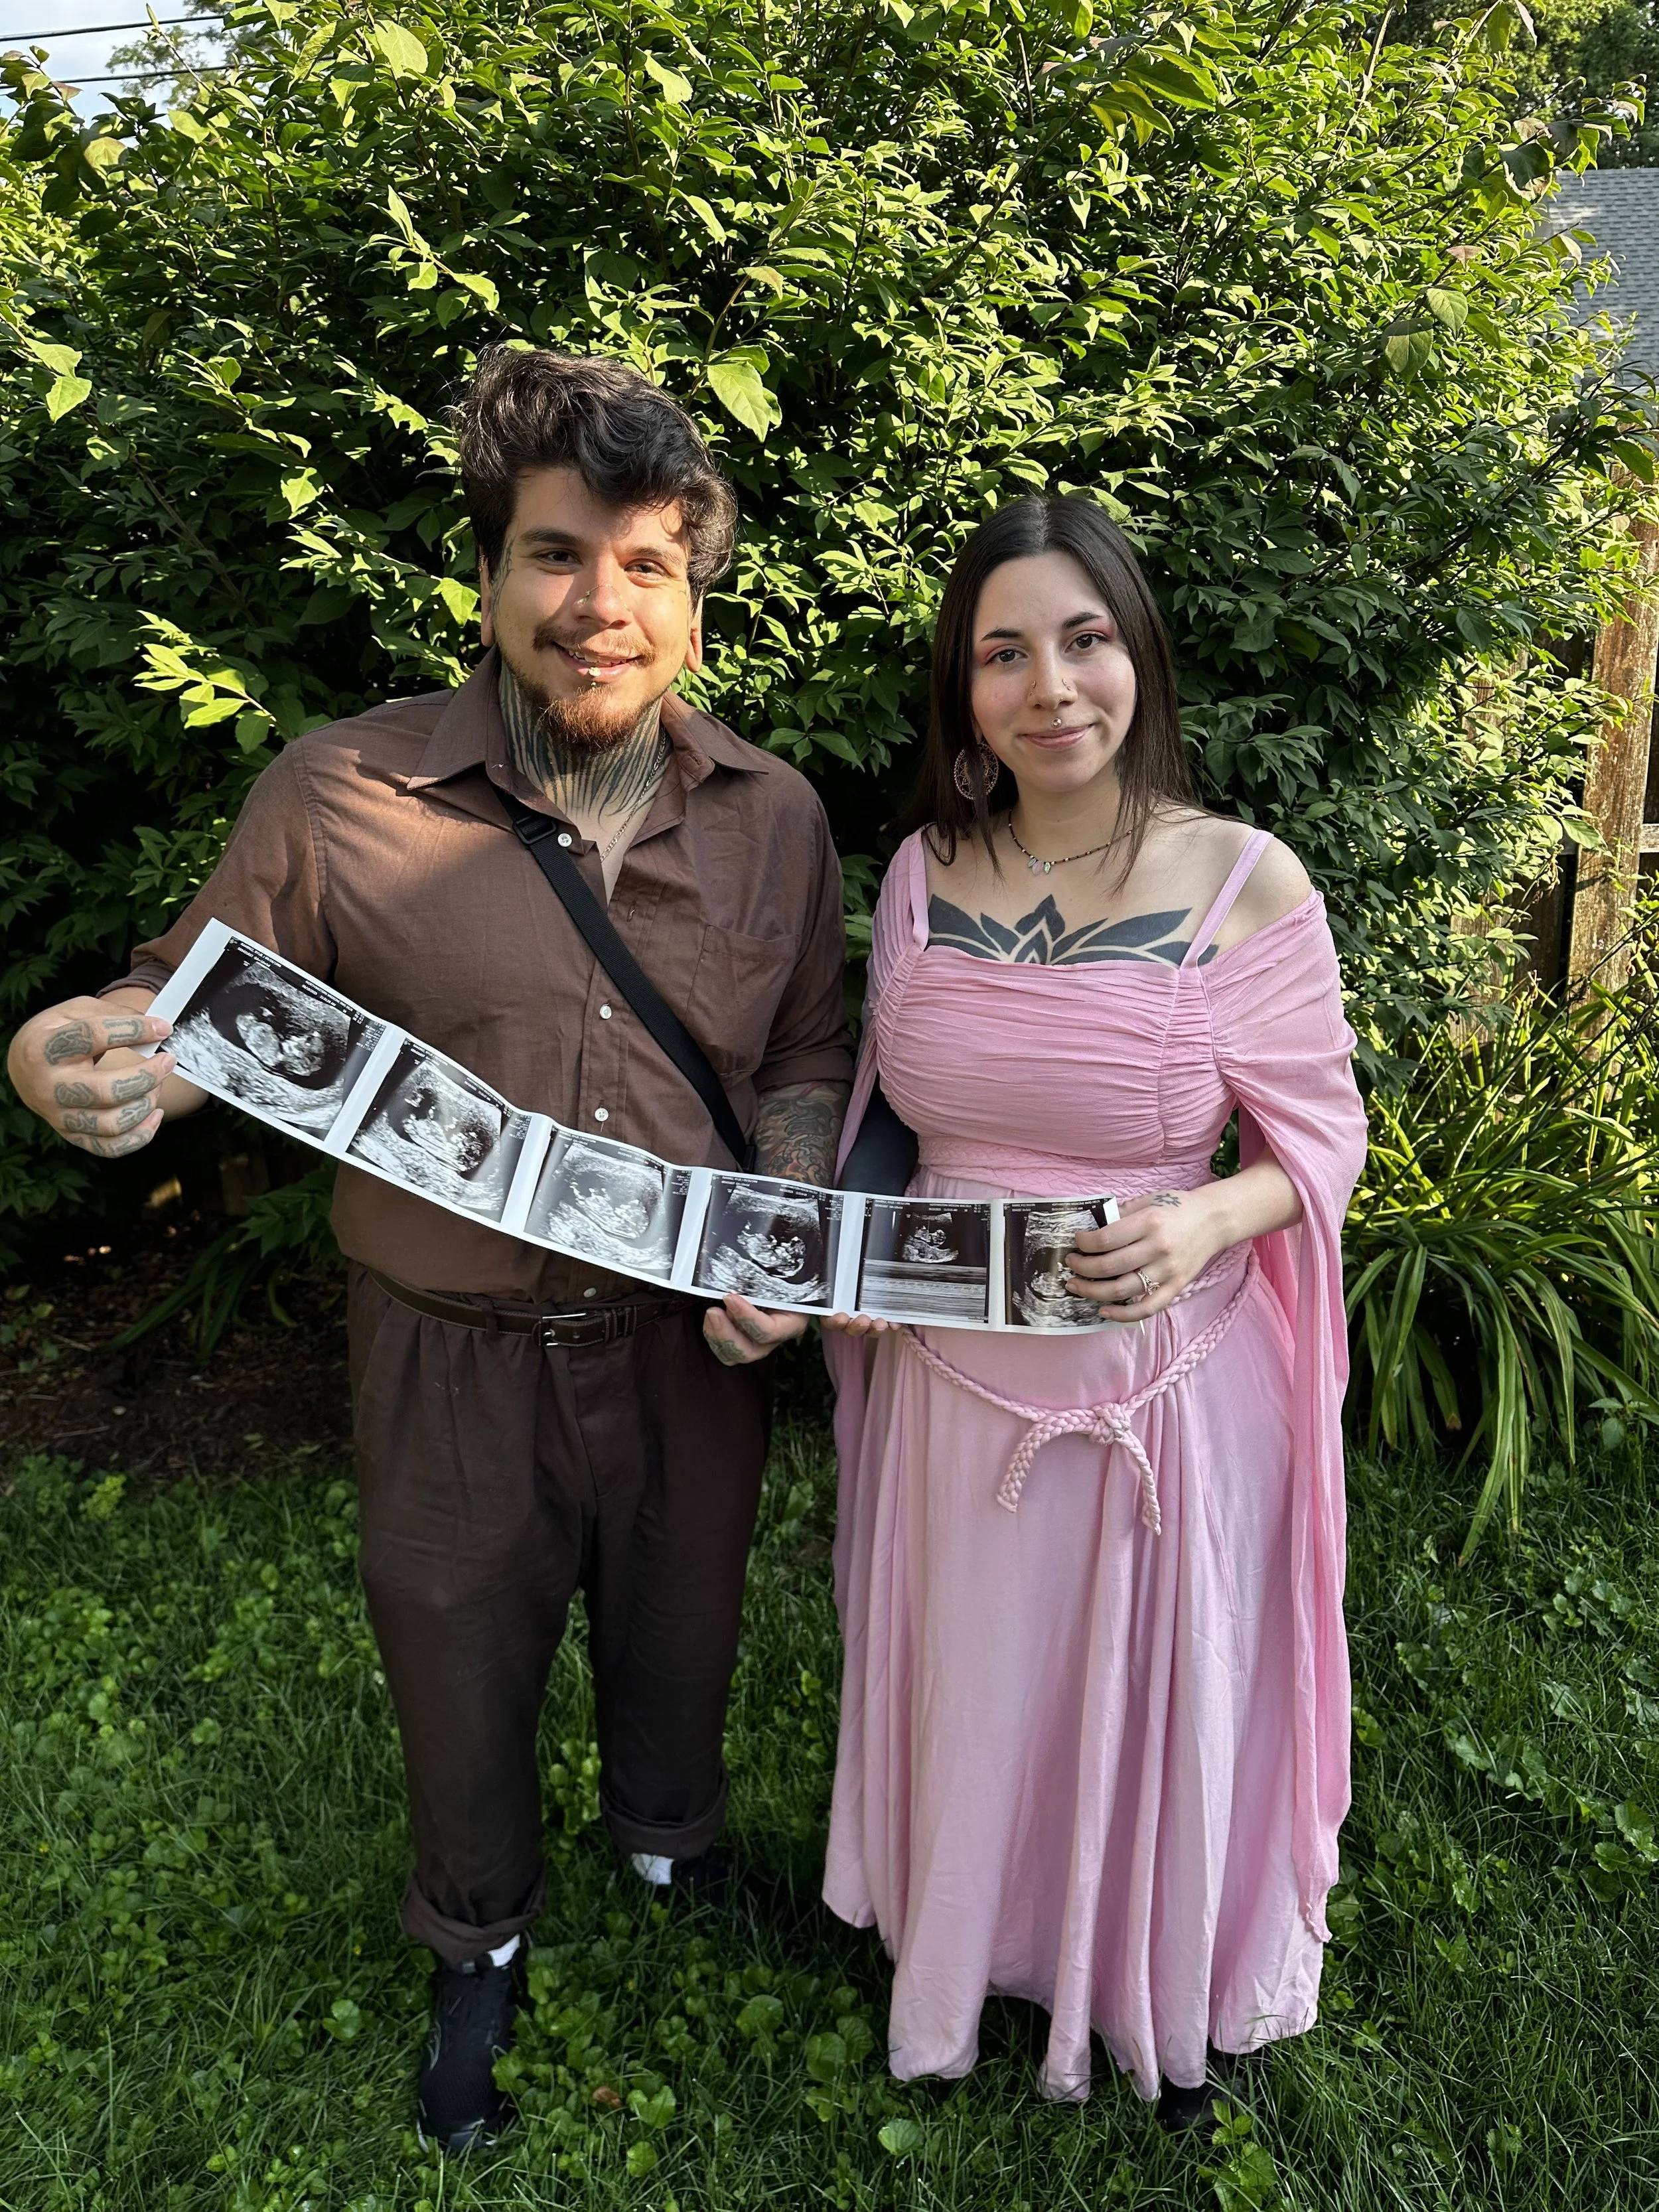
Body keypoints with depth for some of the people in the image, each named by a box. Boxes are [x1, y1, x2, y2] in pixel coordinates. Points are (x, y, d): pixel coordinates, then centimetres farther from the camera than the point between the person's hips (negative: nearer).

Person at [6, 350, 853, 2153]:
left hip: (690, 1346, 2)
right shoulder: (342, 796, -13)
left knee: (679, 1633, 26)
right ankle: (481, 1942, 53)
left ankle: (671, 1841, 61)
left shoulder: (775, 817, -3)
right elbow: (199, 1007, -4)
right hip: (454, 1361, -2)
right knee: (460, 1673, 20)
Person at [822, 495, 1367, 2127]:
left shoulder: (1245, 885, -14)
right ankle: (963, 1950, 53)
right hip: (951, 1372, 3)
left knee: (1154, 1697, 18)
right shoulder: (922, 873, -3)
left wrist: (1204, 1226, -25)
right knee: (971, 1688, 22)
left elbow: (1320, 1140, -6)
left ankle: (1171, 1996, 49)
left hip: (1163, 1377, -3)